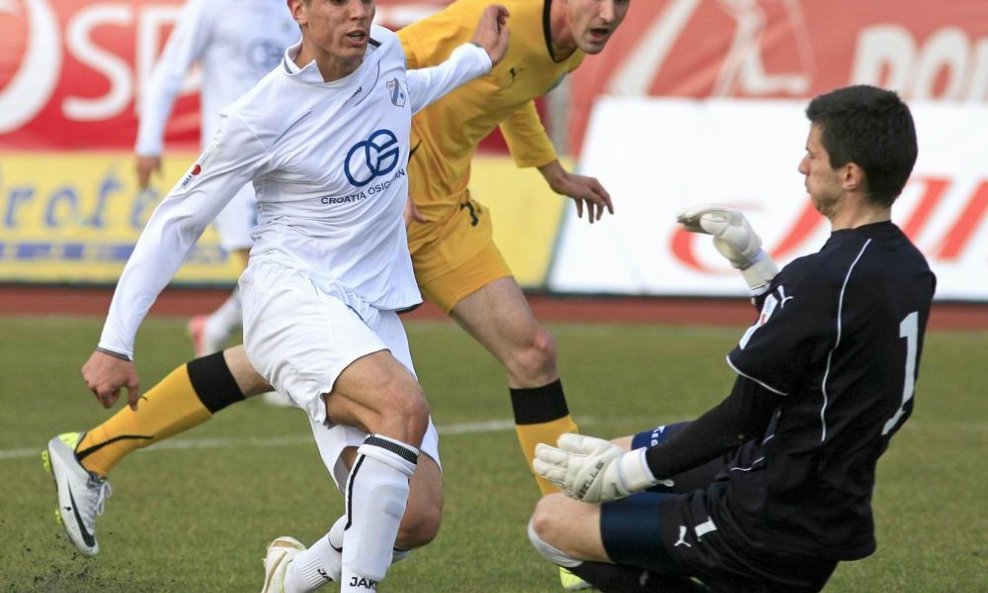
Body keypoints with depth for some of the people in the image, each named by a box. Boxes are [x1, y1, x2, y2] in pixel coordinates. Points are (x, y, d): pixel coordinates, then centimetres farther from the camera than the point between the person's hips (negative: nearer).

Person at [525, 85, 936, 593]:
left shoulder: (822, 280, -26)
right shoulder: (908, 269, 1)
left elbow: (744, 417, -18)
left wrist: (625, 472, -8)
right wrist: (752, 262, 13)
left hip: (775, 522, -10)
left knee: (553, 522, 1)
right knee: (626, 451, 29)